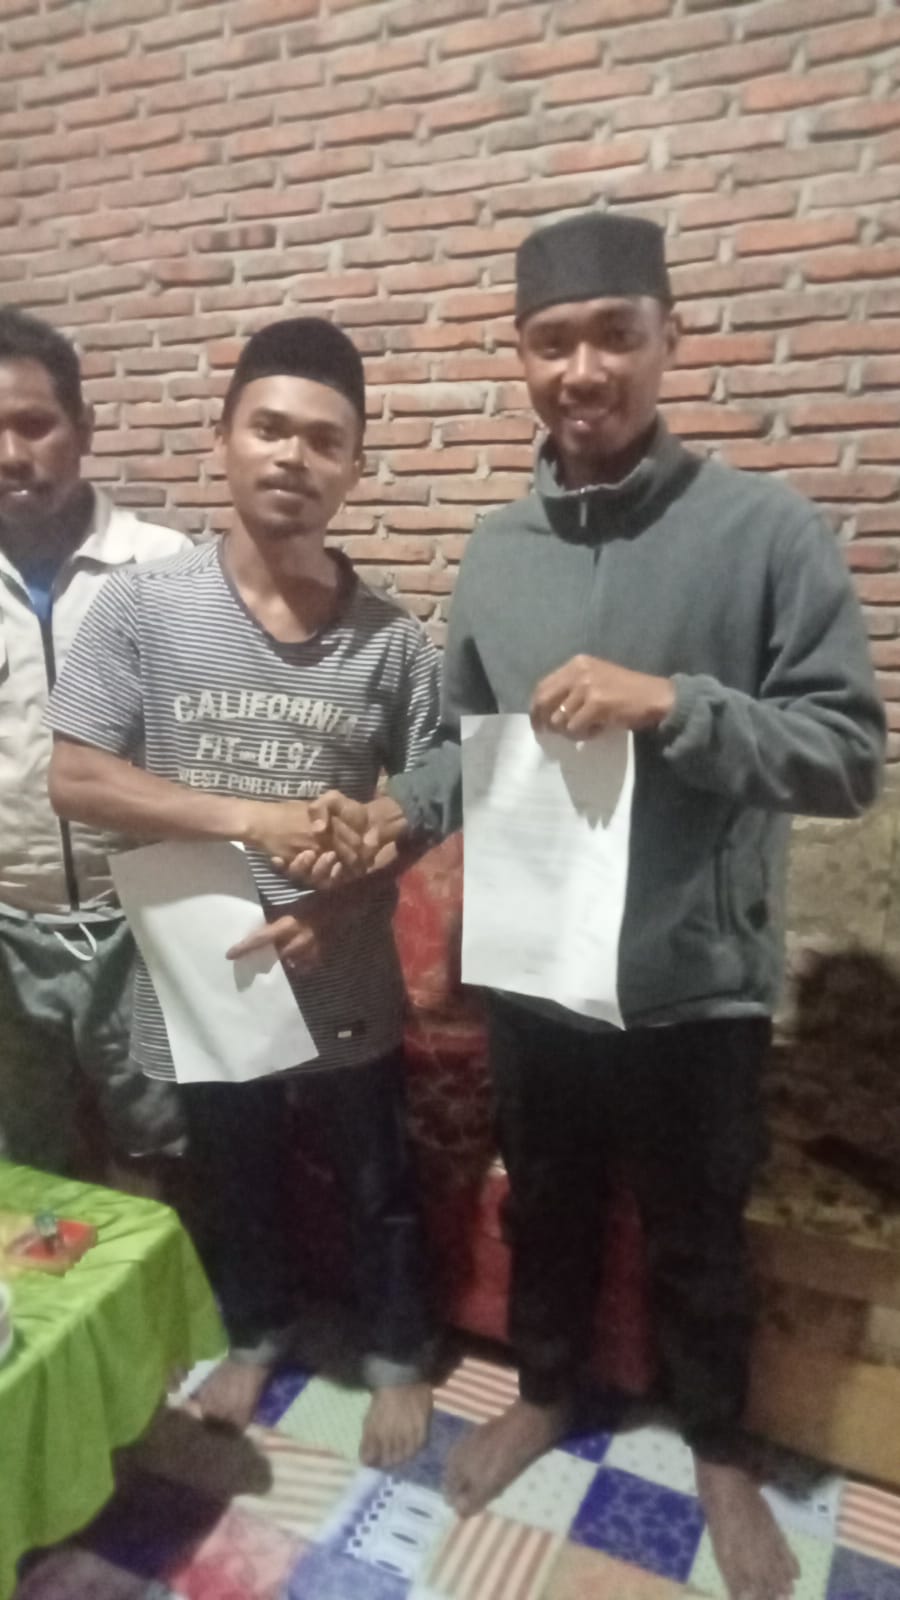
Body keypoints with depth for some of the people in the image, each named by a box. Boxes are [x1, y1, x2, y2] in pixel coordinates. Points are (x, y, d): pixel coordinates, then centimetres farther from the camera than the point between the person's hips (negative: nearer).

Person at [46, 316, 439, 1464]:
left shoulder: (391, 637, -8)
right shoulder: (142, 608, -11)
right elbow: (74, 779, -13)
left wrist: (343, 898, -19)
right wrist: (254, 820, -21)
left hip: (347, 984, 0)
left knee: (378, 1190, 20)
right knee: (235, 1187, 24)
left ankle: (397, 1355, 48)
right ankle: (257, 1332, 53)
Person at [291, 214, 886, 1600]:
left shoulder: (767, 530, -12)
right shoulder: (495, 551, 2)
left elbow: (851, 755, -14)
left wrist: (673, 703, -27)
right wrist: (400, 812, -11)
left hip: (698, 985, -3)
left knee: (698, 1238, 19)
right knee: (546, 1208, 24)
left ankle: (719, 1450, 48)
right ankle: (545, 1392, 53)